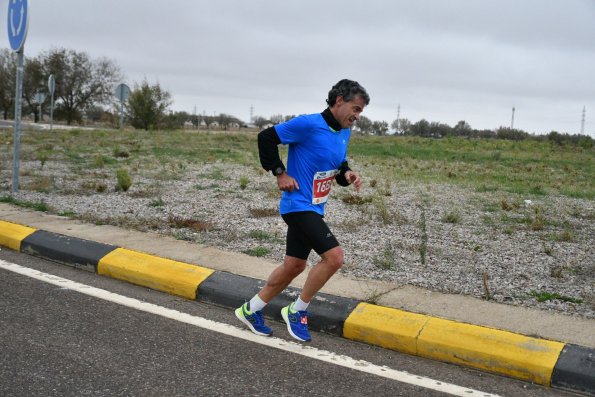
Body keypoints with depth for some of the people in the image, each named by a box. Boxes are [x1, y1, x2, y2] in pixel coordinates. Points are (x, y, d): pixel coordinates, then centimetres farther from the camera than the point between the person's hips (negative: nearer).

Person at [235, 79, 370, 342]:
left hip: (314, 209, 9)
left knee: (294, 266, 15)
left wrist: (347, 174, -2)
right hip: (298, 205, -9)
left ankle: (250, 310, 31)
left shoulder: (345, 132, 8)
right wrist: (279, 172, -13)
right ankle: (296, 311, 2)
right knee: (334, 256, -17)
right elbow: (266, 137, -14)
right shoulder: (308, 124, -18)